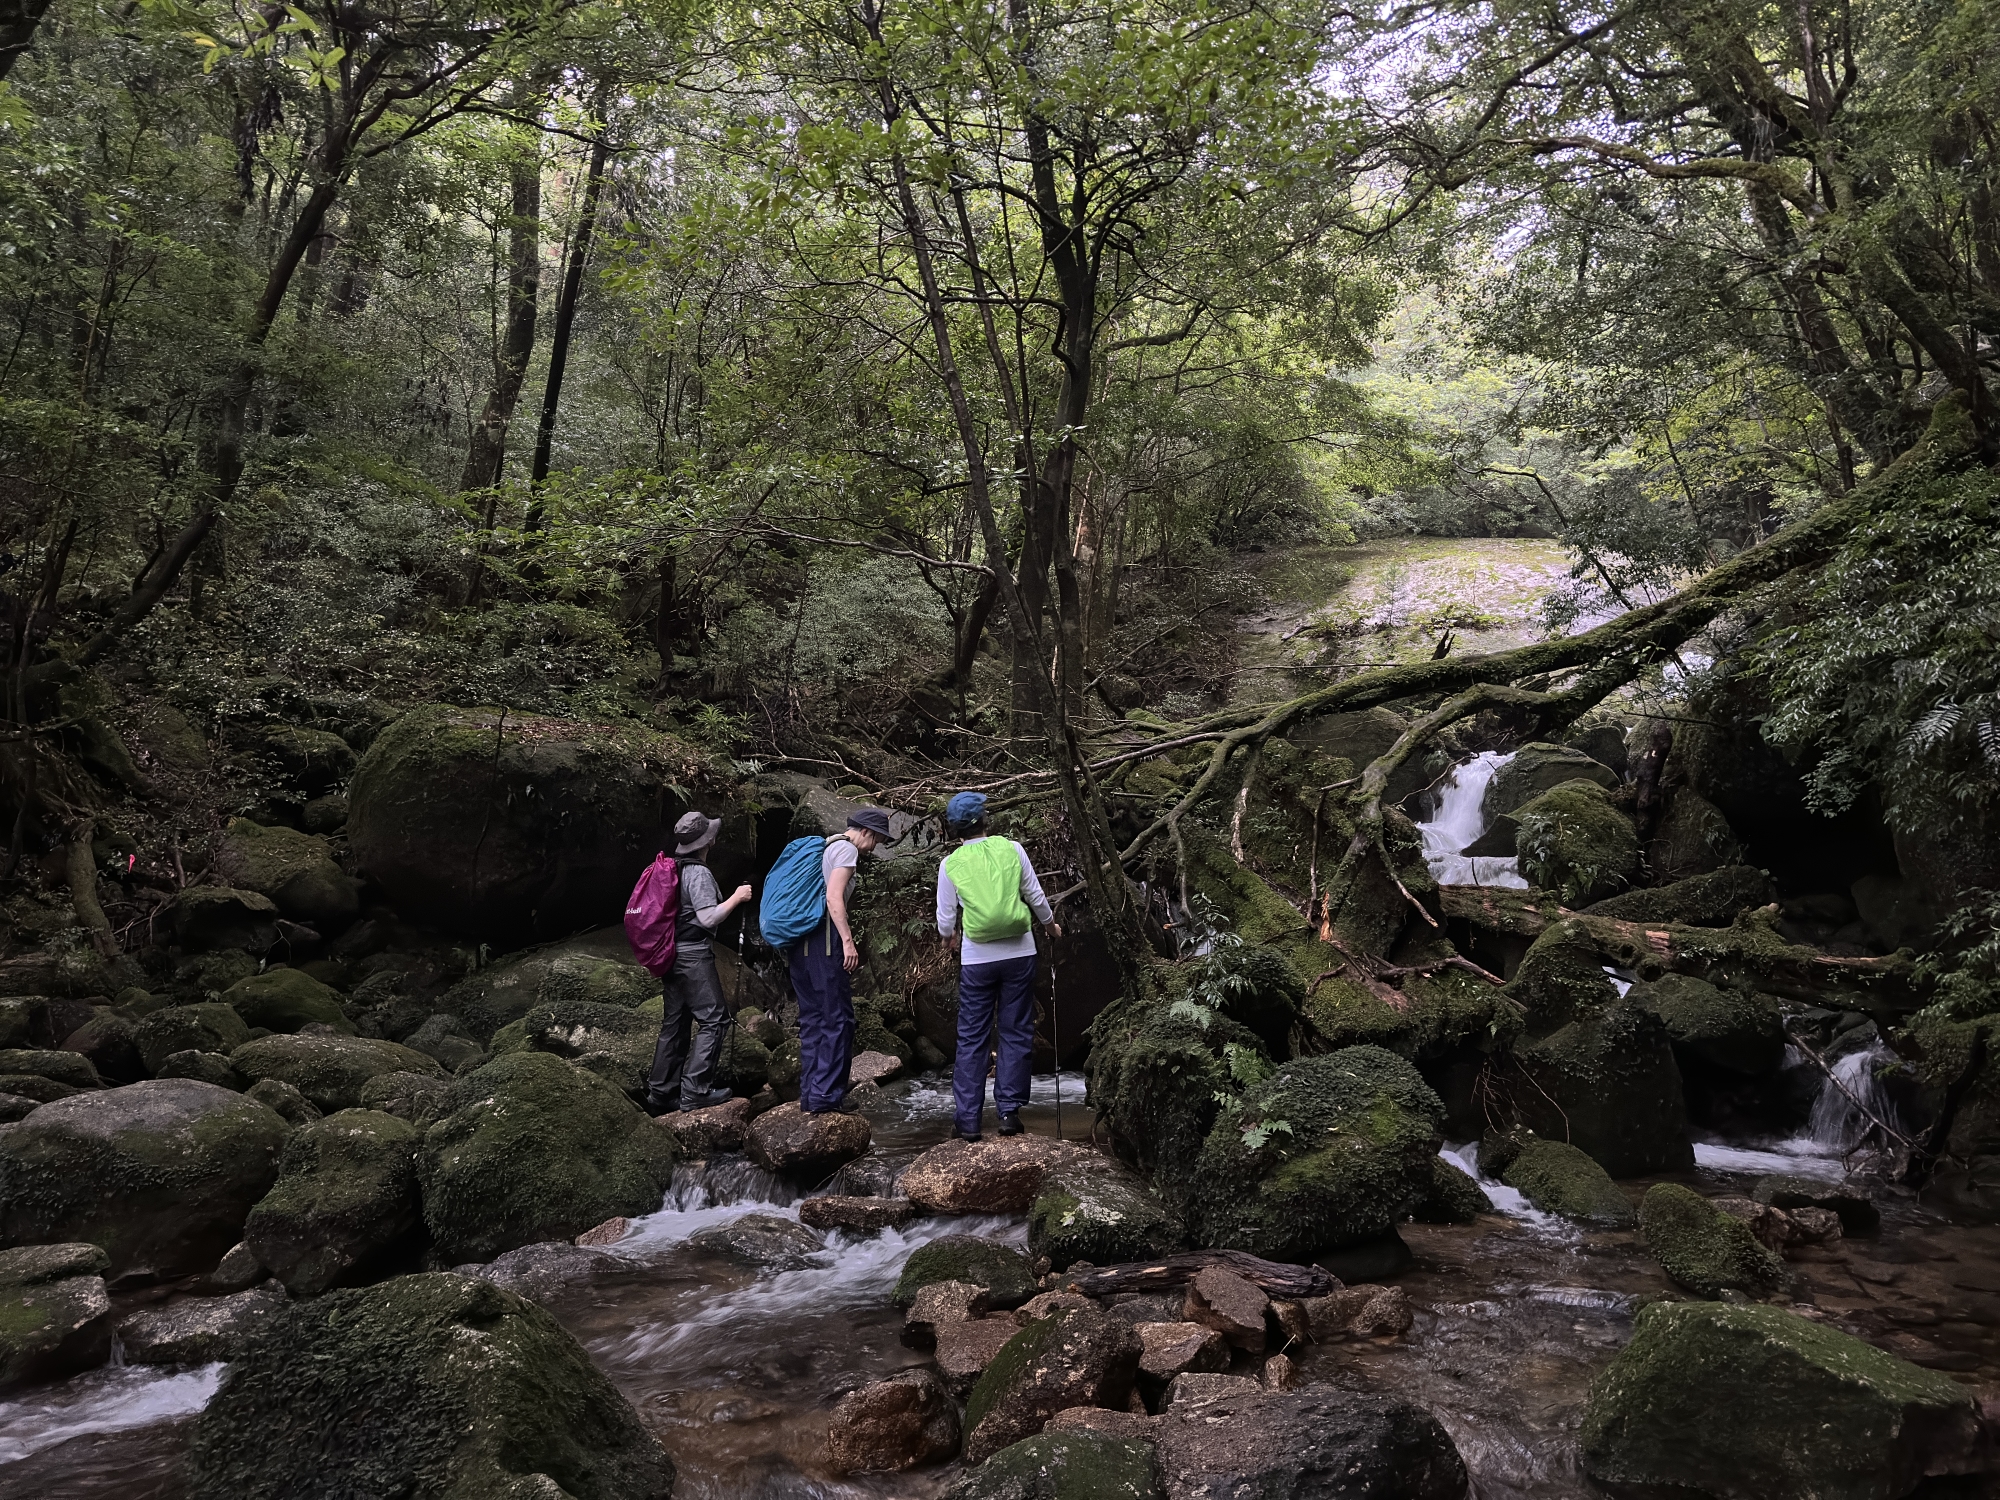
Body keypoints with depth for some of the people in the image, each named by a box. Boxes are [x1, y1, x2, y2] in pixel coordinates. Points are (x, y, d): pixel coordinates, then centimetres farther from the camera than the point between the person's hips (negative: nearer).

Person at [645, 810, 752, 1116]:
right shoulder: (698, 873, -16)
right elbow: (708, 918, -21)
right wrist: (736, 897, -10)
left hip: (672, 953, 9)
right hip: (693, 955, -9)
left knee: (674, 1023, 13)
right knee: (714, 1020, -5)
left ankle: (660, 1094, 17)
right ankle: (696, 1090, -9)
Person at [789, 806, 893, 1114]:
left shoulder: (824, 847, 24)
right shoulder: (846, 849, -4)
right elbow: (833, 898, -16)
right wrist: (848, 941, -19)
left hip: (800, 940, 9)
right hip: (824, 939, -9)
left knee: (811, 1020, 11)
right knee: (837, 1019, -4)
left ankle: (809, 1096, 13)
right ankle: (826, 1096, -5)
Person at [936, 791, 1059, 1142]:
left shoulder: (950, 865, -2)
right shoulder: (1011, 849, -2)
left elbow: (945, 920, 3)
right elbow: (1036, 897, 5)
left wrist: (948, 937, 26)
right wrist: (1051, 925, 24)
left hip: (977, 958, 0)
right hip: (1019, 954, 1)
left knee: (971, 1038, 8)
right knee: (1015, 1033, 10)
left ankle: (968, 1119, 7)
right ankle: (1009, 1110, 8)